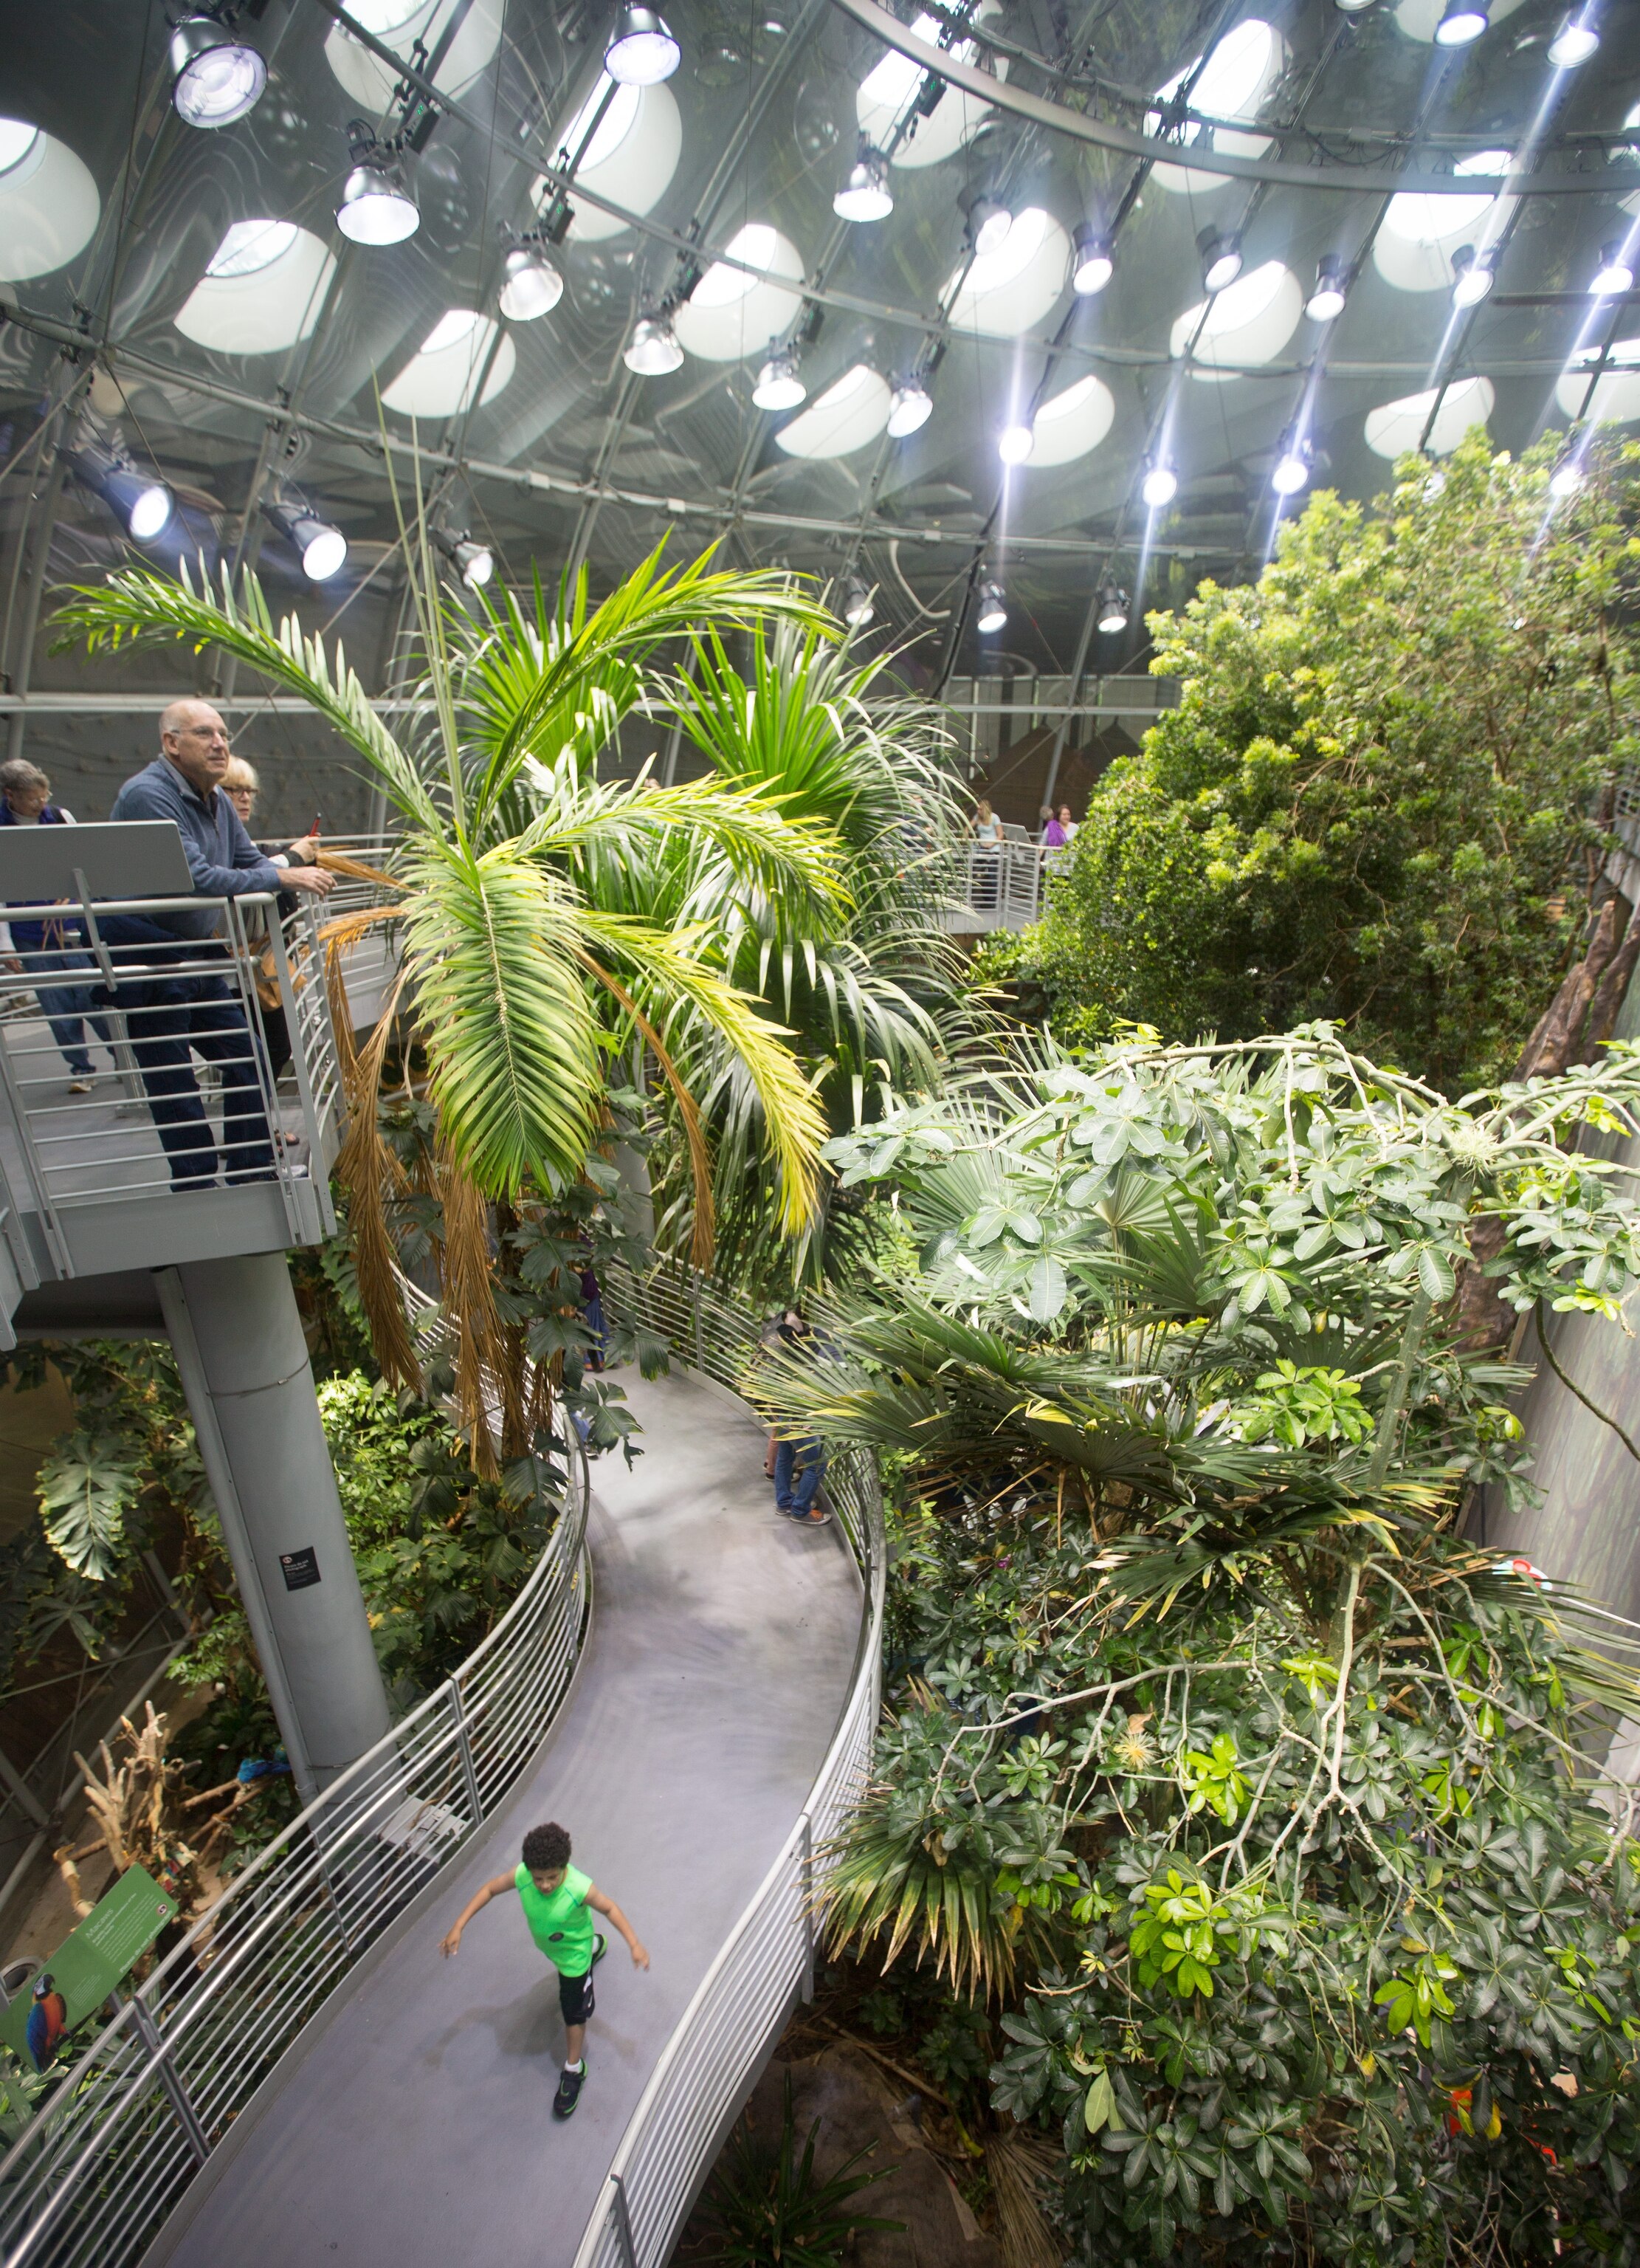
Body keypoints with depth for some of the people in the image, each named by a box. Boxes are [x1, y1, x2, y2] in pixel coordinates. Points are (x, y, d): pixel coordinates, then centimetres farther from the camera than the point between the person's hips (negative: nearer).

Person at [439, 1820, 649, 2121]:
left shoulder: (580, 1888, -45)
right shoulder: (521, 1876, -38)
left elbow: (609, 1908, -28)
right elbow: (489, 1890, -20)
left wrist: (634, 1944, -36)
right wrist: (458, 1927, -24)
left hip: (573, 1953, -5)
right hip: (546, 1945, 5)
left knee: (574, 2012, 11)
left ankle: (573, 2070, 39)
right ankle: (595, 1944, 70)